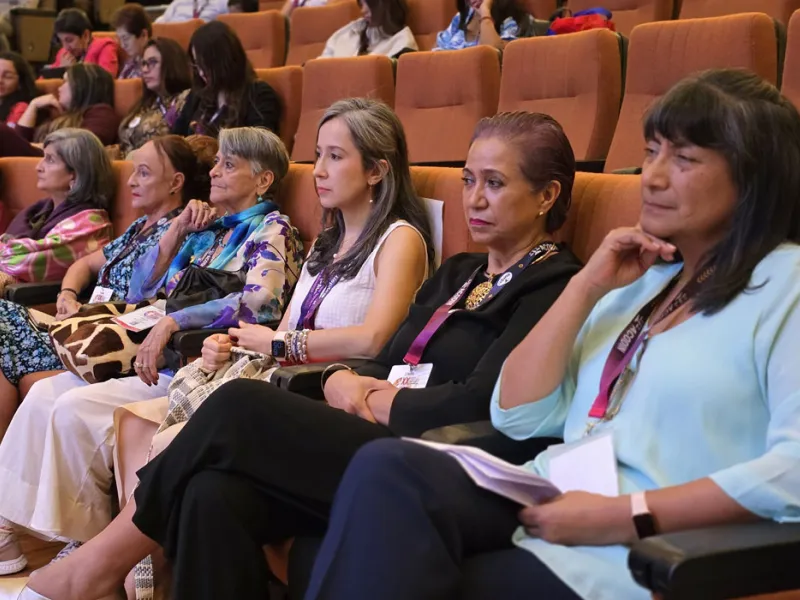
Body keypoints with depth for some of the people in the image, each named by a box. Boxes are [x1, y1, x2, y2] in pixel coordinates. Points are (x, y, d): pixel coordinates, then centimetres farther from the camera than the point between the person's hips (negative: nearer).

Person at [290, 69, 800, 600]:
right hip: (549, 507, 6)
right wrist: (585, 288, 4)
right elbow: (519, 417, 13)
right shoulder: (640, 275, 21)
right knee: (387, 469, -22)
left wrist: (626, 516, -20)